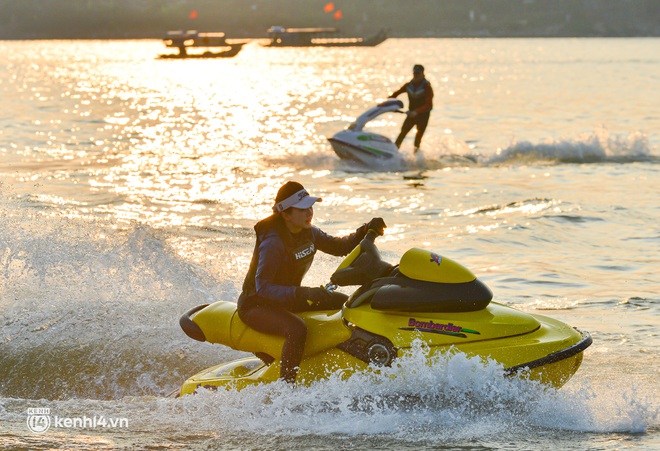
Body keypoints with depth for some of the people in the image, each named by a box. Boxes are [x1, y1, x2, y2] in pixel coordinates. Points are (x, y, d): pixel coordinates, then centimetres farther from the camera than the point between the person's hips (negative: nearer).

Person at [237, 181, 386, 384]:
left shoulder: (308, 233, -1)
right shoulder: (273, 242, -27)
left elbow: (339, 247, 13)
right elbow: (262, 287, -32)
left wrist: (367, 231, -5)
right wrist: (303, 294, -43)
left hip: (289, 299, 9)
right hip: (257, 305, -9)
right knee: (297, 329, -38)